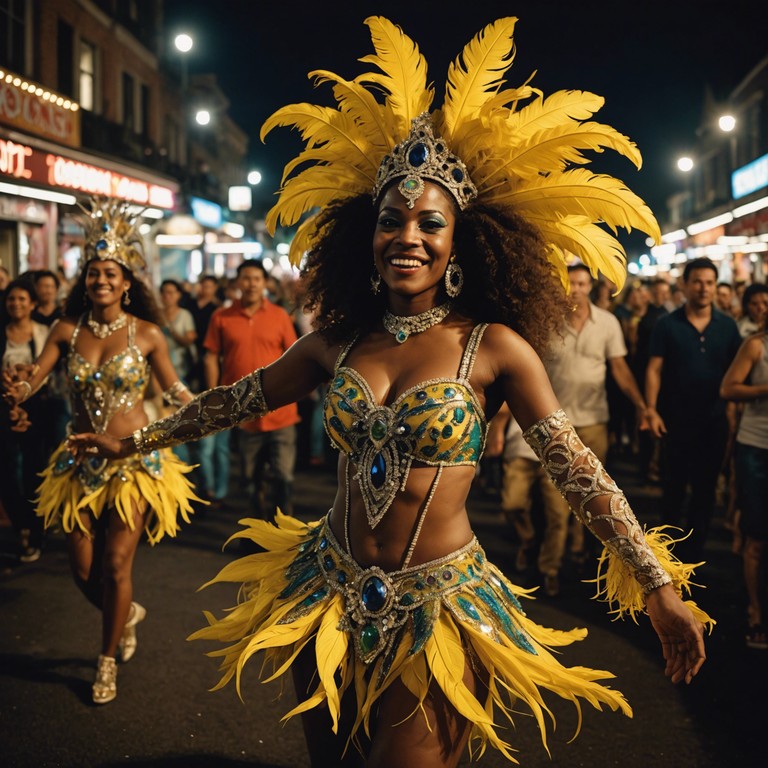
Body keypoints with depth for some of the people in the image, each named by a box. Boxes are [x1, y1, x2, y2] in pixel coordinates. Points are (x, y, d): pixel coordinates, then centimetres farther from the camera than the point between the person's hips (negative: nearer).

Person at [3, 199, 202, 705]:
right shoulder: (68, 330, 0)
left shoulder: (147, 333, -5)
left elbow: (174, 389, 2)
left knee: (115, 566, -1)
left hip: (135, 460, -3)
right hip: (81, 460, 3)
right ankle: (128, 613, 41)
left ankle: (108, 660, 22)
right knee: (84, 571, 8)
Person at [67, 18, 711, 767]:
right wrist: (135, 439, 19)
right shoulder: (339, 341, 1)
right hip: (330, 593, 4)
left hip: (439, 611, -4)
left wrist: (660, 589, -8)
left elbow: (578, 472, -8)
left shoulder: (493, 346, -10)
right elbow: (238, 398, 13)